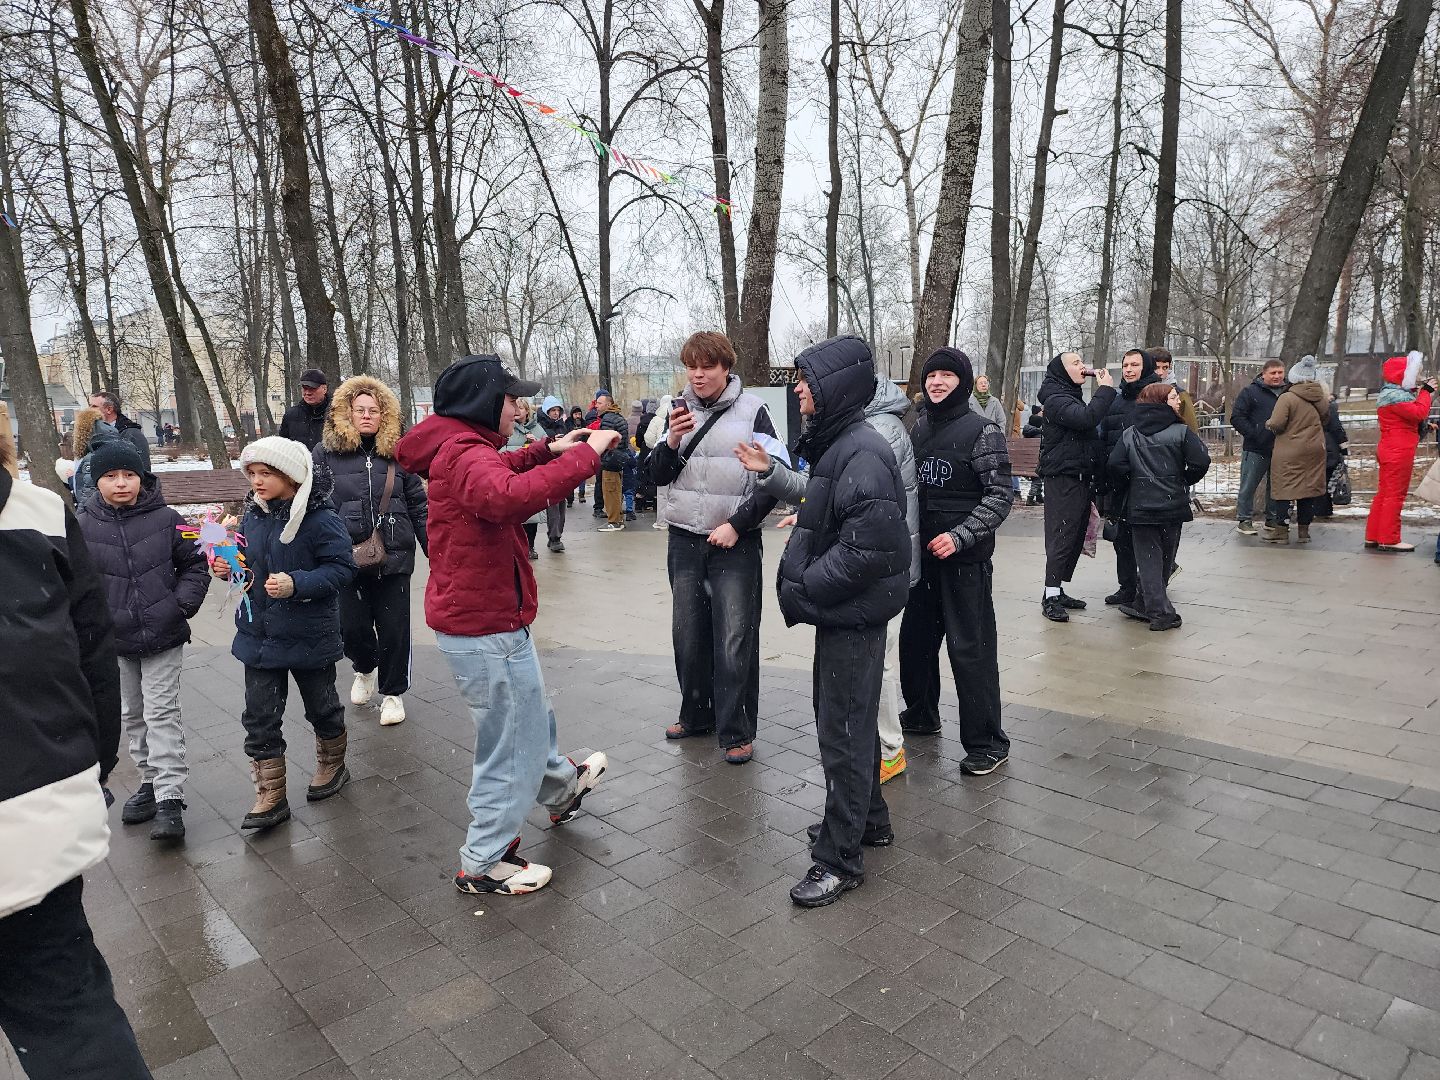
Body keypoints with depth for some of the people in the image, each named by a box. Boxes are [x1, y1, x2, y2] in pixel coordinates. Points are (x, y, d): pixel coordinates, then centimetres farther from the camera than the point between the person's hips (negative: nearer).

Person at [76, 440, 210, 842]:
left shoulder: (165, 519, -7)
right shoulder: (83, 526, -5)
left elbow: (194, 564, 3)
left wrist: (183, 604, -9)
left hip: (163, 636, -3)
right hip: (114, 640, 3)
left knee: (162, 713, -3)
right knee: (132, 714, 16)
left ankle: (170, 798, -1)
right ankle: (151, 780, 32)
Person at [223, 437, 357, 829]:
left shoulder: (320, 519, -19)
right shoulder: (252, 515, 2)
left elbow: (341, 568, -20)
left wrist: (296, 584, -30)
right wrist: (229, 567, -3)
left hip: (309, 635, -5)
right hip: (259, 634, 6)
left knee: (321, 707, 15)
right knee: (259, 717, 6)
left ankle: (332, 764, 41)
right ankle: (271, 796, 16)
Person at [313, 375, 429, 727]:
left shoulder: (396, 454, 4)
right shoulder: (326, 453, 1)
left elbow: (418, 506, 5)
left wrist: (434, 550, 2)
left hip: (394, 557, 0)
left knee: (393, 628, 4)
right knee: (353, 626, 6)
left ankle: (393, 692, 25)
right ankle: (365, 668, 39)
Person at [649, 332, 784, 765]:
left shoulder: (752, 411, -6)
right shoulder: (679, 409, 7)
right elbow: (658, 476, 8)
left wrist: (736, 524, -12)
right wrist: (672, 442, -11)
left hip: (735, 542, -4)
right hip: (684, 541, 5)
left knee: (735, 641, -3)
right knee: (688, 635, 13)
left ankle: (736, 731, 7)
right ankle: (696, 715, 29)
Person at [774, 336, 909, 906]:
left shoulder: (861, 451, -21)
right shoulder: (837, 444, 10)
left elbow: (867, 548, -27)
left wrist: (803, 589, -19)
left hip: (854, 616, -10)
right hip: (839, 610, 10)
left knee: (844, 732, 1)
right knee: (843, 720, 21)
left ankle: (840, 858, 15)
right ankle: (868, 820, 39)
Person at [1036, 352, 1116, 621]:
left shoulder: (1072, 397, 20)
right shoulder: (1056, 399, -11)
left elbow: (1089, 432, 22)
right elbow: (1087, 418, -27)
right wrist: (1105, 389, -16)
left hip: (1080, 479, 10)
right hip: (1062, 480, -10)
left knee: (1075, 537, 11)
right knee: (1062, 537, -9)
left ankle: (1059, 591, 18)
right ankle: (1050, 596, -4)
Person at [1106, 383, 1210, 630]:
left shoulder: (1129, 434, 1)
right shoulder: (1181, 431, -5)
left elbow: (1116, 465, -9)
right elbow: (1201, 462, -14)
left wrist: (1126, 487, 8)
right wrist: (1183, 482, 4)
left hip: (1140, 506, 1)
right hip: (1173, 506, -1)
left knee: (1148, 558, 6)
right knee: (1165, 558, 15)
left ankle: (1159, 611, 0)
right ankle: (1144, 604, 22)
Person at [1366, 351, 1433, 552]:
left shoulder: (1398, 393, 19)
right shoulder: (1394, 395, -16)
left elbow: (1413, 413, 18)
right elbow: (1419, 413, -23)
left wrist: (1422, 394, 6)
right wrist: (1425, 392, -9)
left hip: (1390, 451, 11)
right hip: (1399, 453, -11)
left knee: (1384, 493, 12)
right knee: (1395, 495, -7)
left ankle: (1373, 537, 17)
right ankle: (1389, 539, -4)